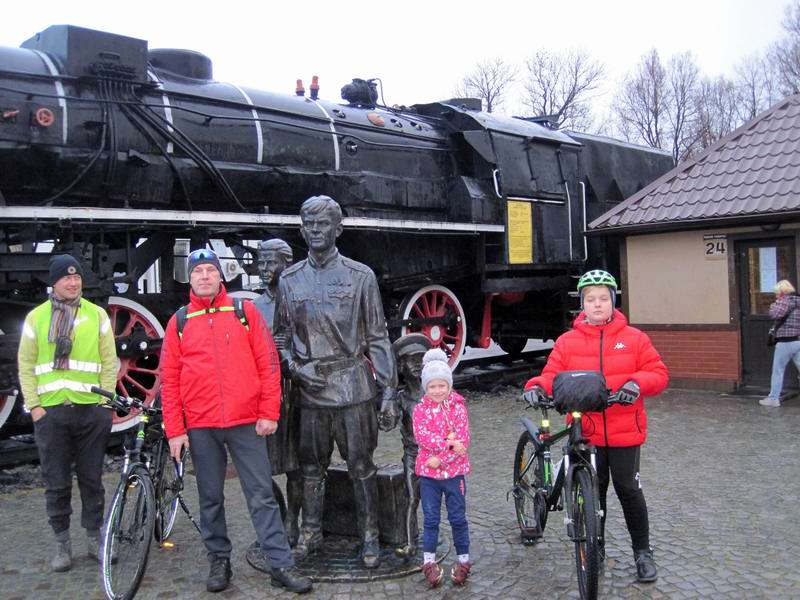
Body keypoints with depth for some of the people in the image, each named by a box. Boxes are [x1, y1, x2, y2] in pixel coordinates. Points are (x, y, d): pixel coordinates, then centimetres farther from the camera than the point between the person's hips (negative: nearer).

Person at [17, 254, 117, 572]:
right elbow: (26, 366, 6)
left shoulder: (97, 315, 5)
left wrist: (105, 402, -2)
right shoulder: (36, 317, 6)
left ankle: (94, 538, 21)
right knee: (57, 483, 6)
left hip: (91, 411, 0)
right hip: (50, 412, 0)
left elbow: (109, 363, 5)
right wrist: (34, 405, -3)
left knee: (92, 479, 8)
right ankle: (62, 543, 19)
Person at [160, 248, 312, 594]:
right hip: (200, 426, 2)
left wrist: (269, 412, -4)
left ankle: (280, 565, 5)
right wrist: (174, 431, 1)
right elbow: (169, 380, 6)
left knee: (262, 496, 1)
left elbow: (268, 362, 1)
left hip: (246, 422, -1)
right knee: (211, 499, 11)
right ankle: (219, 561, 25)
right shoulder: (179, 322, 7)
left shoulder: (244, 311, 4)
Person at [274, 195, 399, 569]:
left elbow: (377, 338, -1)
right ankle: (310, 534, 27)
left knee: (361, 466, 4)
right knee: (311, 467, 12)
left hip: (353, 386, -2)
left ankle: (370, 536, 18)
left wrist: (388, 392, -5)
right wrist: (295, 368, -5)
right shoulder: (289, 280, 7)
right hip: (310, 387, 3)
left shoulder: (360, 276, -1)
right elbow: (282, 336, 14)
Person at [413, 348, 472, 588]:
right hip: (428, 472, 1)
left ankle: (463, 560, 21)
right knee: (430, 519, 8)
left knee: (458, 517, 7)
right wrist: (449, 443, -25)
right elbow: (421, 436, -15)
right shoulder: (420, 409, -1)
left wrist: (441, 459, -18)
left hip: (454, 471, -1)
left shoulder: (458, 407, -3)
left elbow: (463, 439, -10)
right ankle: (429, 561, 19)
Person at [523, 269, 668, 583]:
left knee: (628, 489, 7)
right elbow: (553, 375, -1)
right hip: (586, 431, 1)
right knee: (593, 491, 12)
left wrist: (638, 383, -22)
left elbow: (658, 374, -1)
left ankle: (643, 551, 24)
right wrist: (537, 386, -23)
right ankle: (595, 548, 28)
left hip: (624, 430, -1)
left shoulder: (634, 338, 0)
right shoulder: (568, 341, 1)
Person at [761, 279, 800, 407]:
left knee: (778, 370, 3)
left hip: (786, 342, -7)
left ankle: (773, 398, 7)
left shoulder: (786, 300, -11)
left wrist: (774, 305, -5)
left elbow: (775, 314, -25)